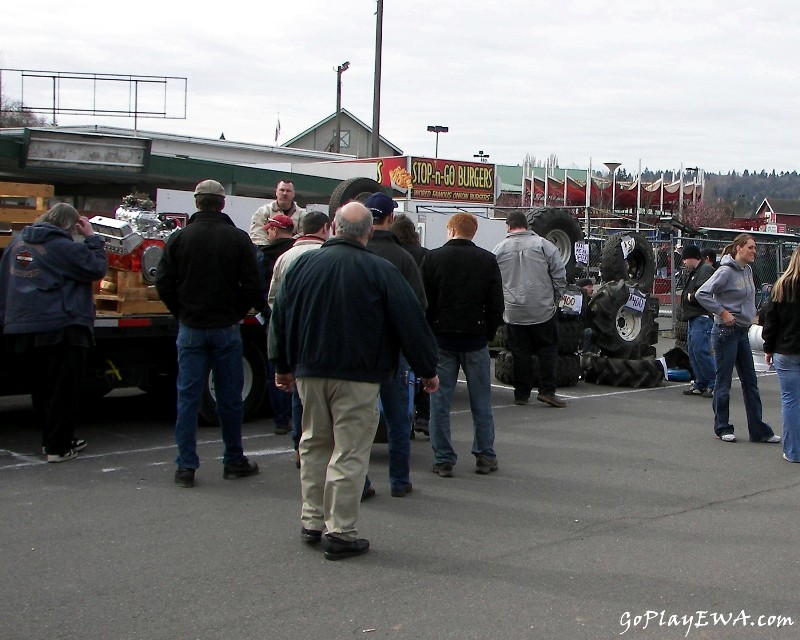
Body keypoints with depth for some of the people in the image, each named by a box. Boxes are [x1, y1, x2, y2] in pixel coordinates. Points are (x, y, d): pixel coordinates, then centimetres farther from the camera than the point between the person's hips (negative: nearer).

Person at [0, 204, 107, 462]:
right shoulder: (63, 247, -15)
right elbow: (96, 269, -11)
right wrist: (92, 238, -1)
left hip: (25, 325, 8)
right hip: (61, 328, -8)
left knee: (43, 387, 19)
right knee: (64, 389, 2)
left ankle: (51, 439, 28)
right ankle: (58, 447, 3)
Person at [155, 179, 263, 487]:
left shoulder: (179, 237, -1)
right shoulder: (238, 238, -4)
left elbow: (164, 283, -2)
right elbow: (252, 286, -6)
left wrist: (182, 314, 10)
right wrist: (237, 313, 8)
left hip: (191, 328, 1)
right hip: (226, 328, -1)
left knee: (188, 396, 5)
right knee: (229, 396, 8)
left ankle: (185, 466, 6)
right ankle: (234, 461, 18)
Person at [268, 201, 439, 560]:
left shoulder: (303, 264, 4)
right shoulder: (380, 271, -8)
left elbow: (280, 316, 11)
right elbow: (410, 322, -6)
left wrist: (282, 365, 22)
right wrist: (428, 370, 5)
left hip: (309, 371, 5)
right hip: (357, 376, -4)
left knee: (314, 446, 18)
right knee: (350, 453, 0)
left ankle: (312, 521, 23)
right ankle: (341, 533, 3)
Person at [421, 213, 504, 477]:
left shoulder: (432, 258, -3)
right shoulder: (487, 260, 0)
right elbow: (496, 305, 1)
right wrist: (489, 334, 11)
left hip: (441, 338, -1)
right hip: (475, 338, 1)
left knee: (440, 401, 5)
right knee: (481, 401, 10)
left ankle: (443, 460, 6)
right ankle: (485, 456, 16)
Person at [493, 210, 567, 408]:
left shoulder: (499, 250, 2)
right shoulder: (543, 245, -2)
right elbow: (560, 275, -1)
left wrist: (501, 302, 20)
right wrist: (555, 298, 12)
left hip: (514, 312, 2)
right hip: (543, 310, -1)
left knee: (520, 352, 8)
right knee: (548, 349, 9)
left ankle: (521, 394, 11)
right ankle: (547, 390, 2)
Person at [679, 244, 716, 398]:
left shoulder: (705, 270, -11)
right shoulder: (694, 272, 22)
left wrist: (690, 297, -9)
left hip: (703, 318, -11)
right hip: (694, 318, 11)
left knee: (701, 351, -13)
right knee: (693, 351, 11)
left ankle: (714, 384, -6)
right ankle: (700, 384, 17)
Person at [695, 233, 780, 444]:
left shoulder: (748, 270, 8)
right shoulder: (726, 271, -15)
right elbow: (701, 294, -19)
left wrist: (750, 315, 9)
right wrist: (722, 312, -17)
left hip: (743, 332, 8)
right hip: (726, 332, -8)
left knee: (750, 382, 10)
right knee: (723, 381, 2)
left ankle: (759, 430, 16)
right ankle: (722, 428, 13)